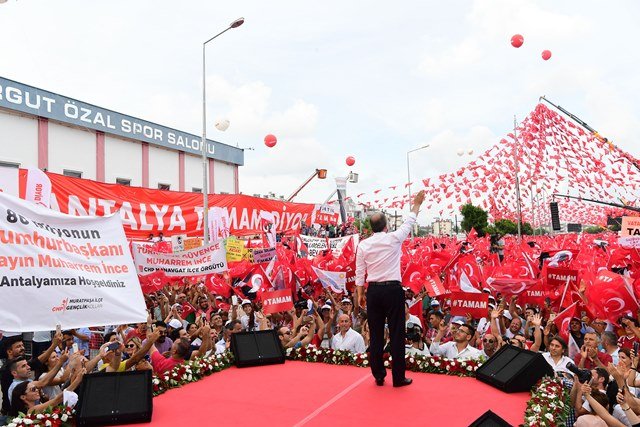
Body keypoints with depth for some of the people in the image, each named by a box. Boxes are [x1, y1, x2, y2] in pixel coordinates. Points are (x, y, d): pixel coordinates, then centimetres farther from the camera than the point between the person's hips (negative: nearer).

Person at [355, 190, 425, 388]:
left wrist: (360, 294, 14)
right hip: (393, 290, -3)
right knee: (397, 334, 3)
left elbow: (359, 273, 4)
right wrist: (416, 204, 27)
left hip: (373, 291, 3)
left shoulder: (363, 245, 1)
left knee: (376, 335, 9)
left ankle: (379, 376, 18)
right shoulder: (394, 239, -5)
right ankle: (398, 377, 9)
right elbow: (409, 223, 12)